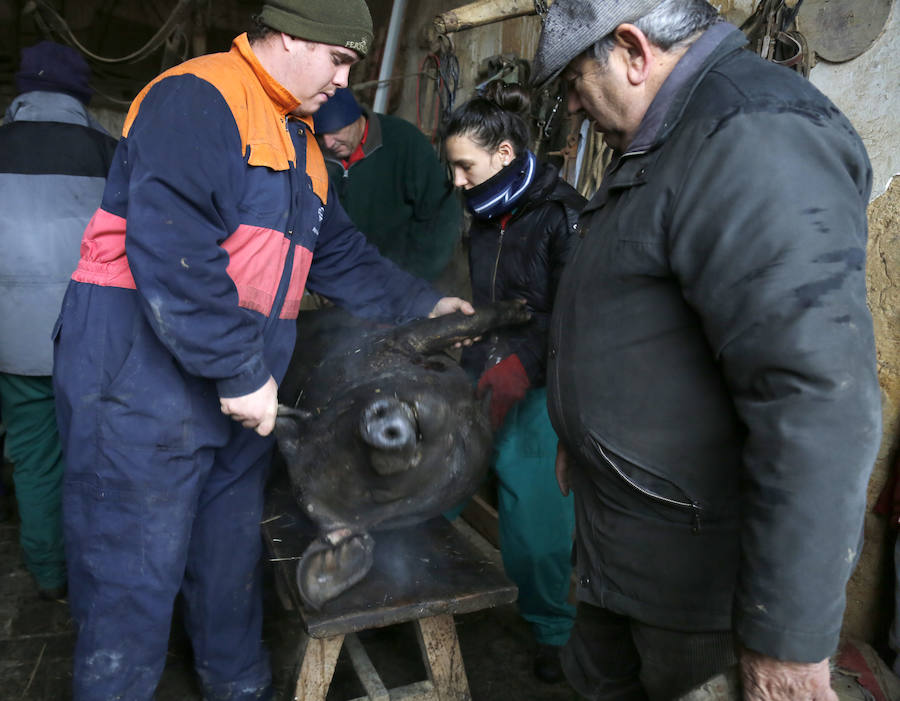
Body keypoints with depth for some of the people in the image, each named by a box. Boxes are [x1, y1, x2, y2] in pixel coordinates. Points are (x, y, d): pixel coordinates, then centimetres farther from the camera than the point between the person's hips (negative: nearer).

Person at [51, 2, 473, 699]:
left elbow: (341, 254, 20)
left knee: (232, 560, 22)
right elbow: (170, 248, -26)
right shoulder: (196, 98, -13)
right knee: (135, 578, 3)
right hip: (144, 378, -9)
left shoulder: (299, 143, 17)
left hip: (239, 392, 9)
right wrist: (241, 371, -24)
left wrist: (423, 303, 11)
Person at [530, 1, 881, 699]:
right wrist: (583, 440, 29)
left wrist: (789, 635, -26)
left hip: (699, 561, -9)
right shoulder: (659, 148, 12)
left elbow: (818, 398, -30)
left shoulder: (754, 138, -22)